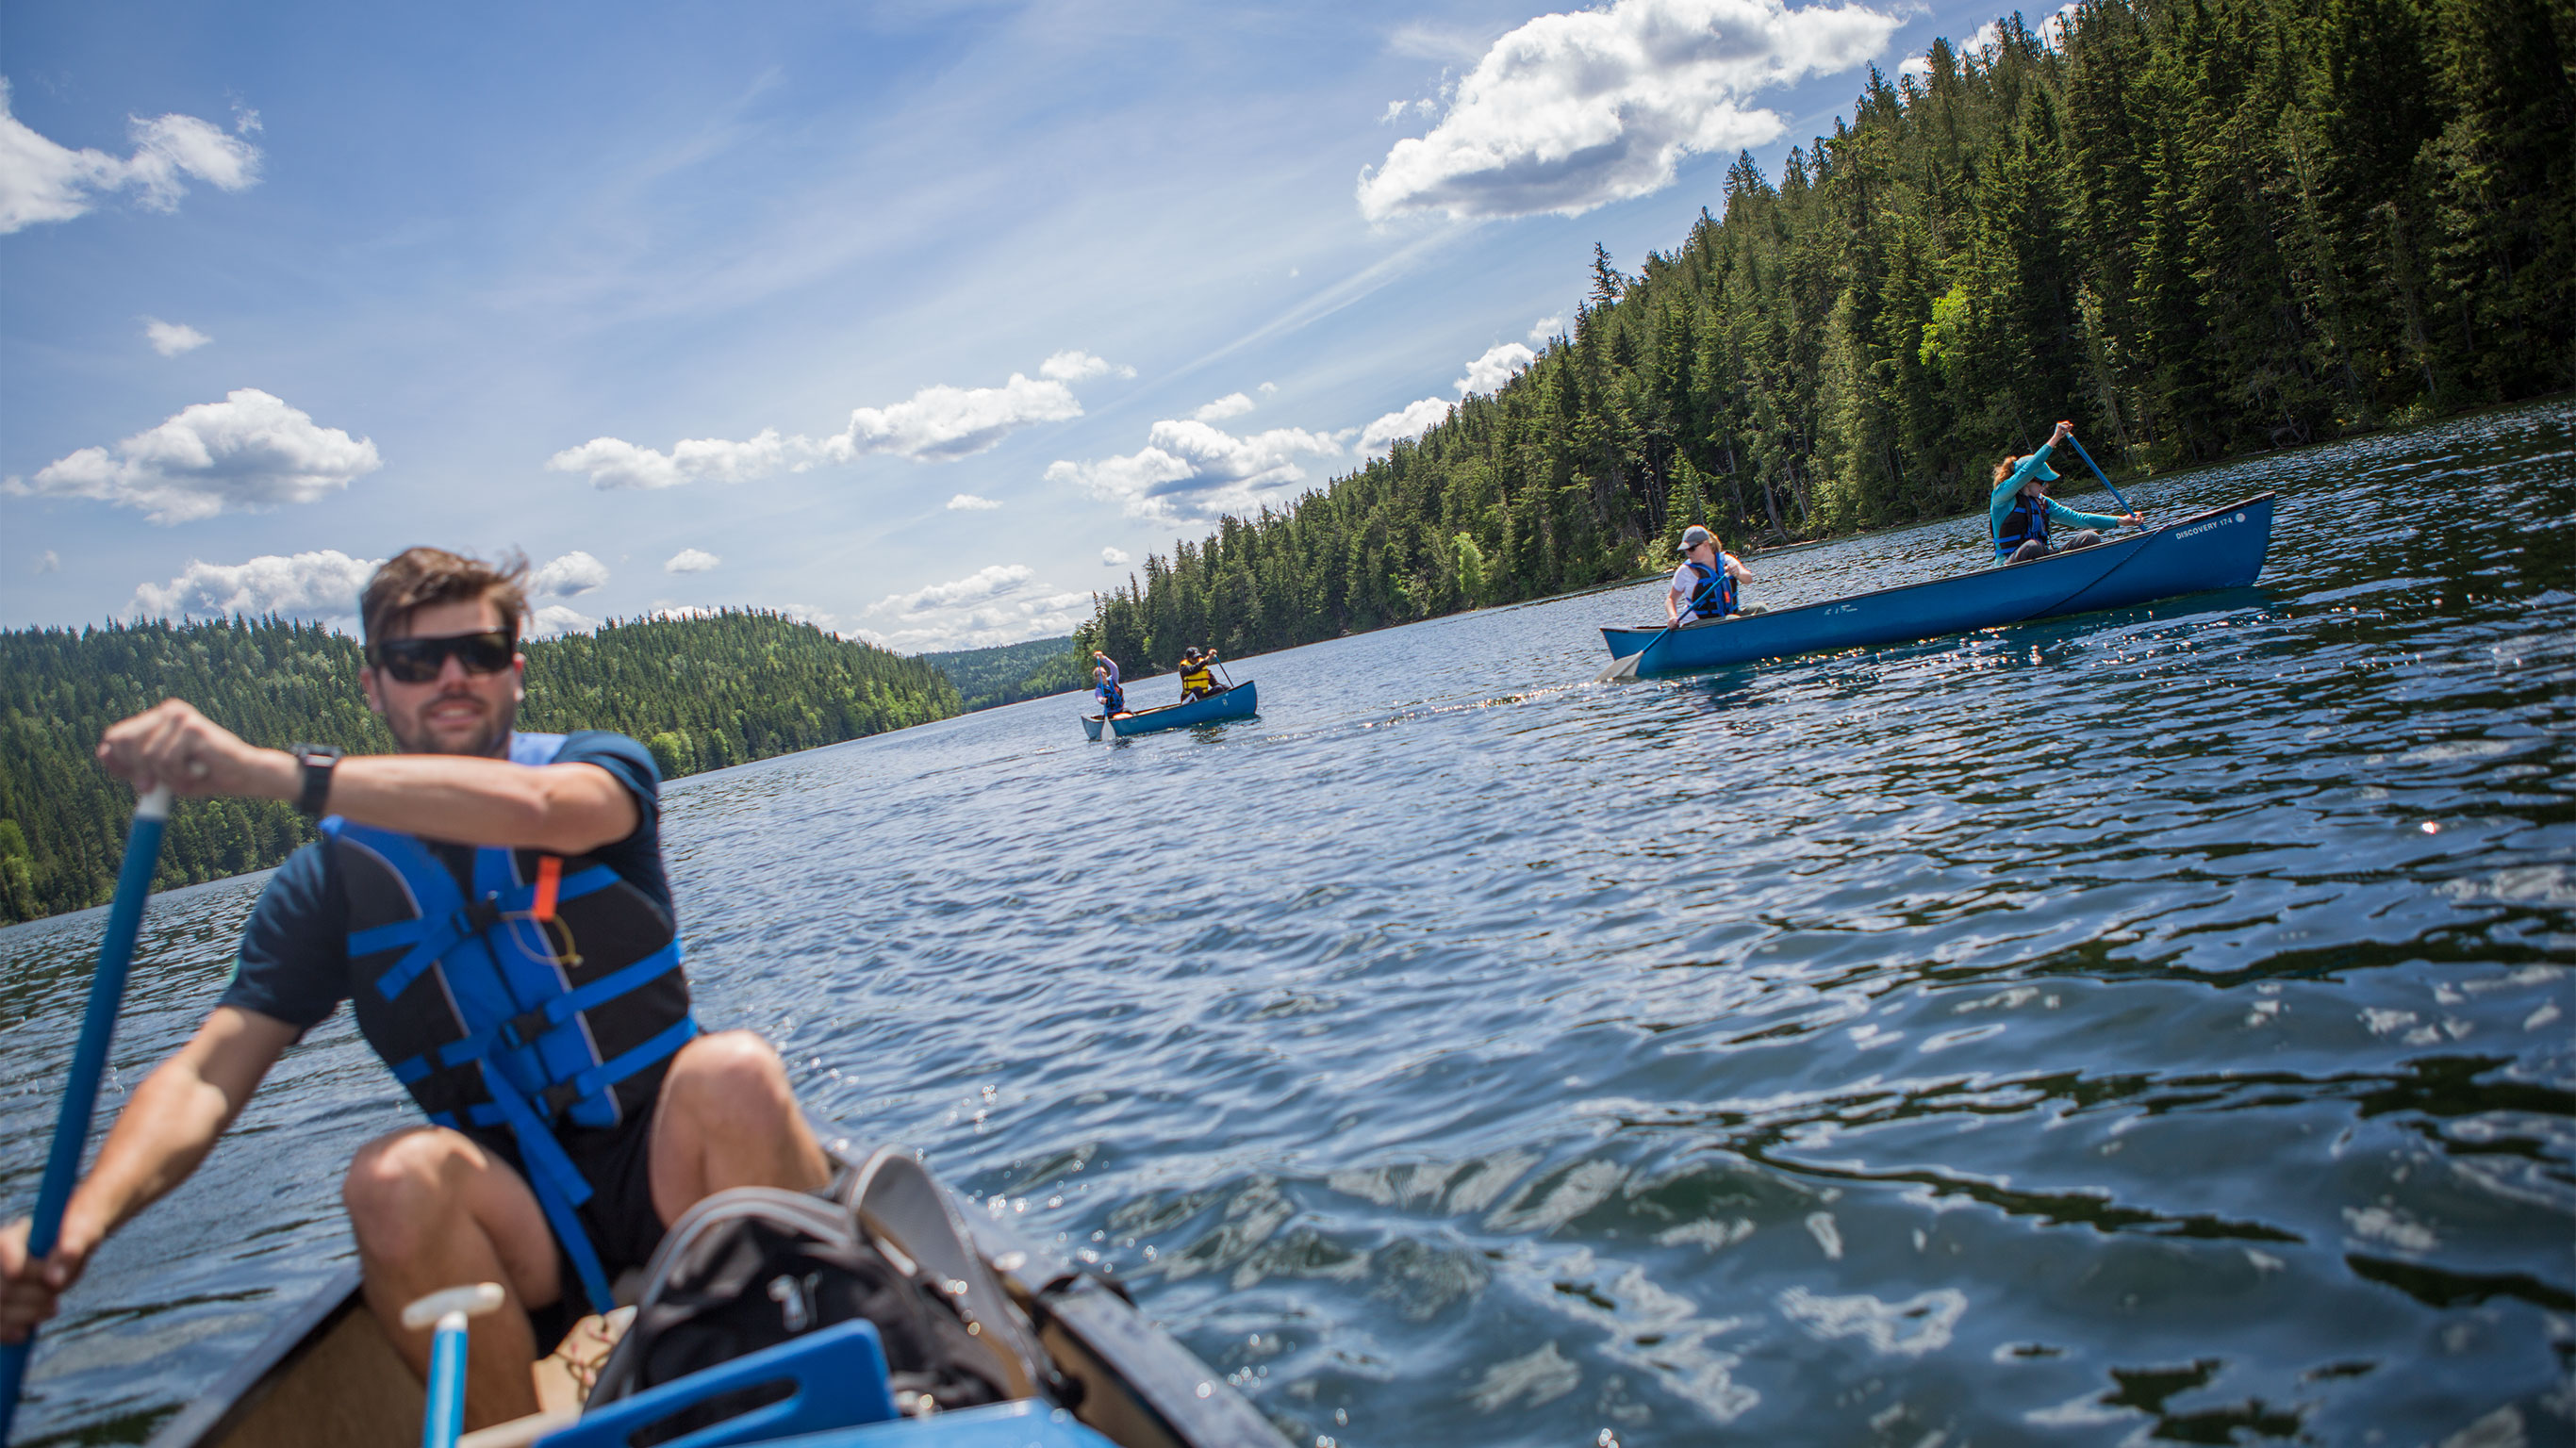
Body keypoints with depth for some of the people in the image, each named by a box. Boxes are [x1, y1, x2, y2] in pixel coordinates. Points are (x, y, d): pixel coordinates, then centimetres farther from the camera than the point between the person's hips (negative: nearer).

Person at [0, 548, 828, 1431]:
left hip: (676, 1174, -1)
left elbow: (533, 808, -26)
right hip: (523, 1231, 2)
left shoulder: (602, 768, 0)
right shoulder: (334, 881, 4)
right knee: (397, 1178, -30)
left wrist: (273, 773, -36)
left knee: (733, 1073, -33)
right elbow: (209, 1073, -6)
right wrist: (81, 1220, -26)